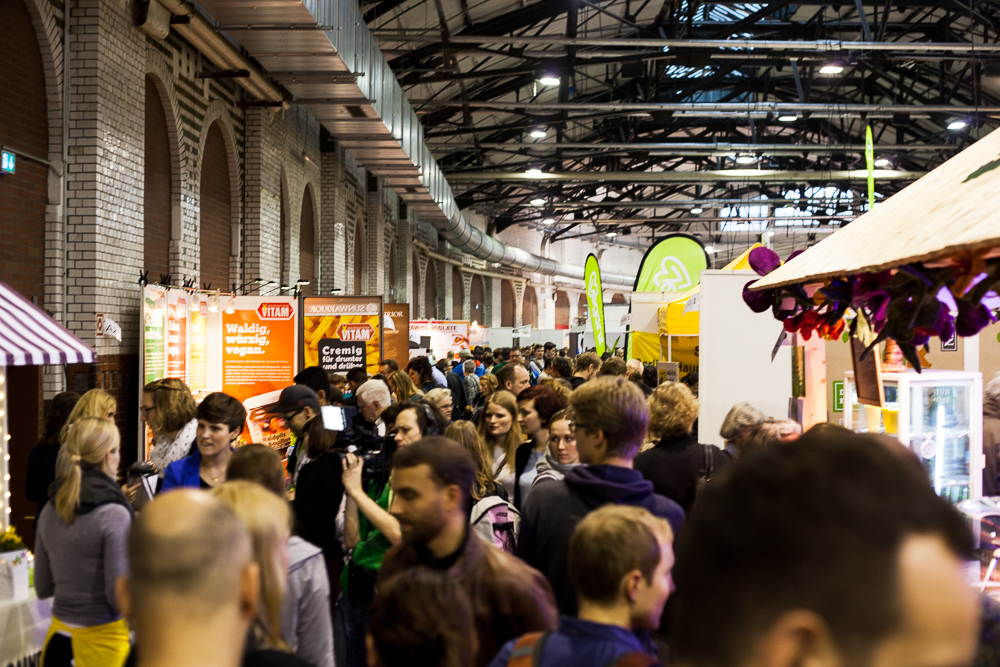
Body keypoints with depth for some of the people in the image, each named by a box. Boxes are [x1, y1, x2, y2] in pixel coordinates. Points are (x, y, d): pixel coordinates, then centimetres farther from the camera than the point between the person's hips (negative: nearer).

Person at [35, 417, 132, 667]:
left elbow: (43, 588, 10)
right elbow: (119, 595, -18)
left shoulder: (50, 510, 2)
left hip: (59, 633, 6)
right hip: (101, 637, -6)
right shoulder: (114, 515, -18)